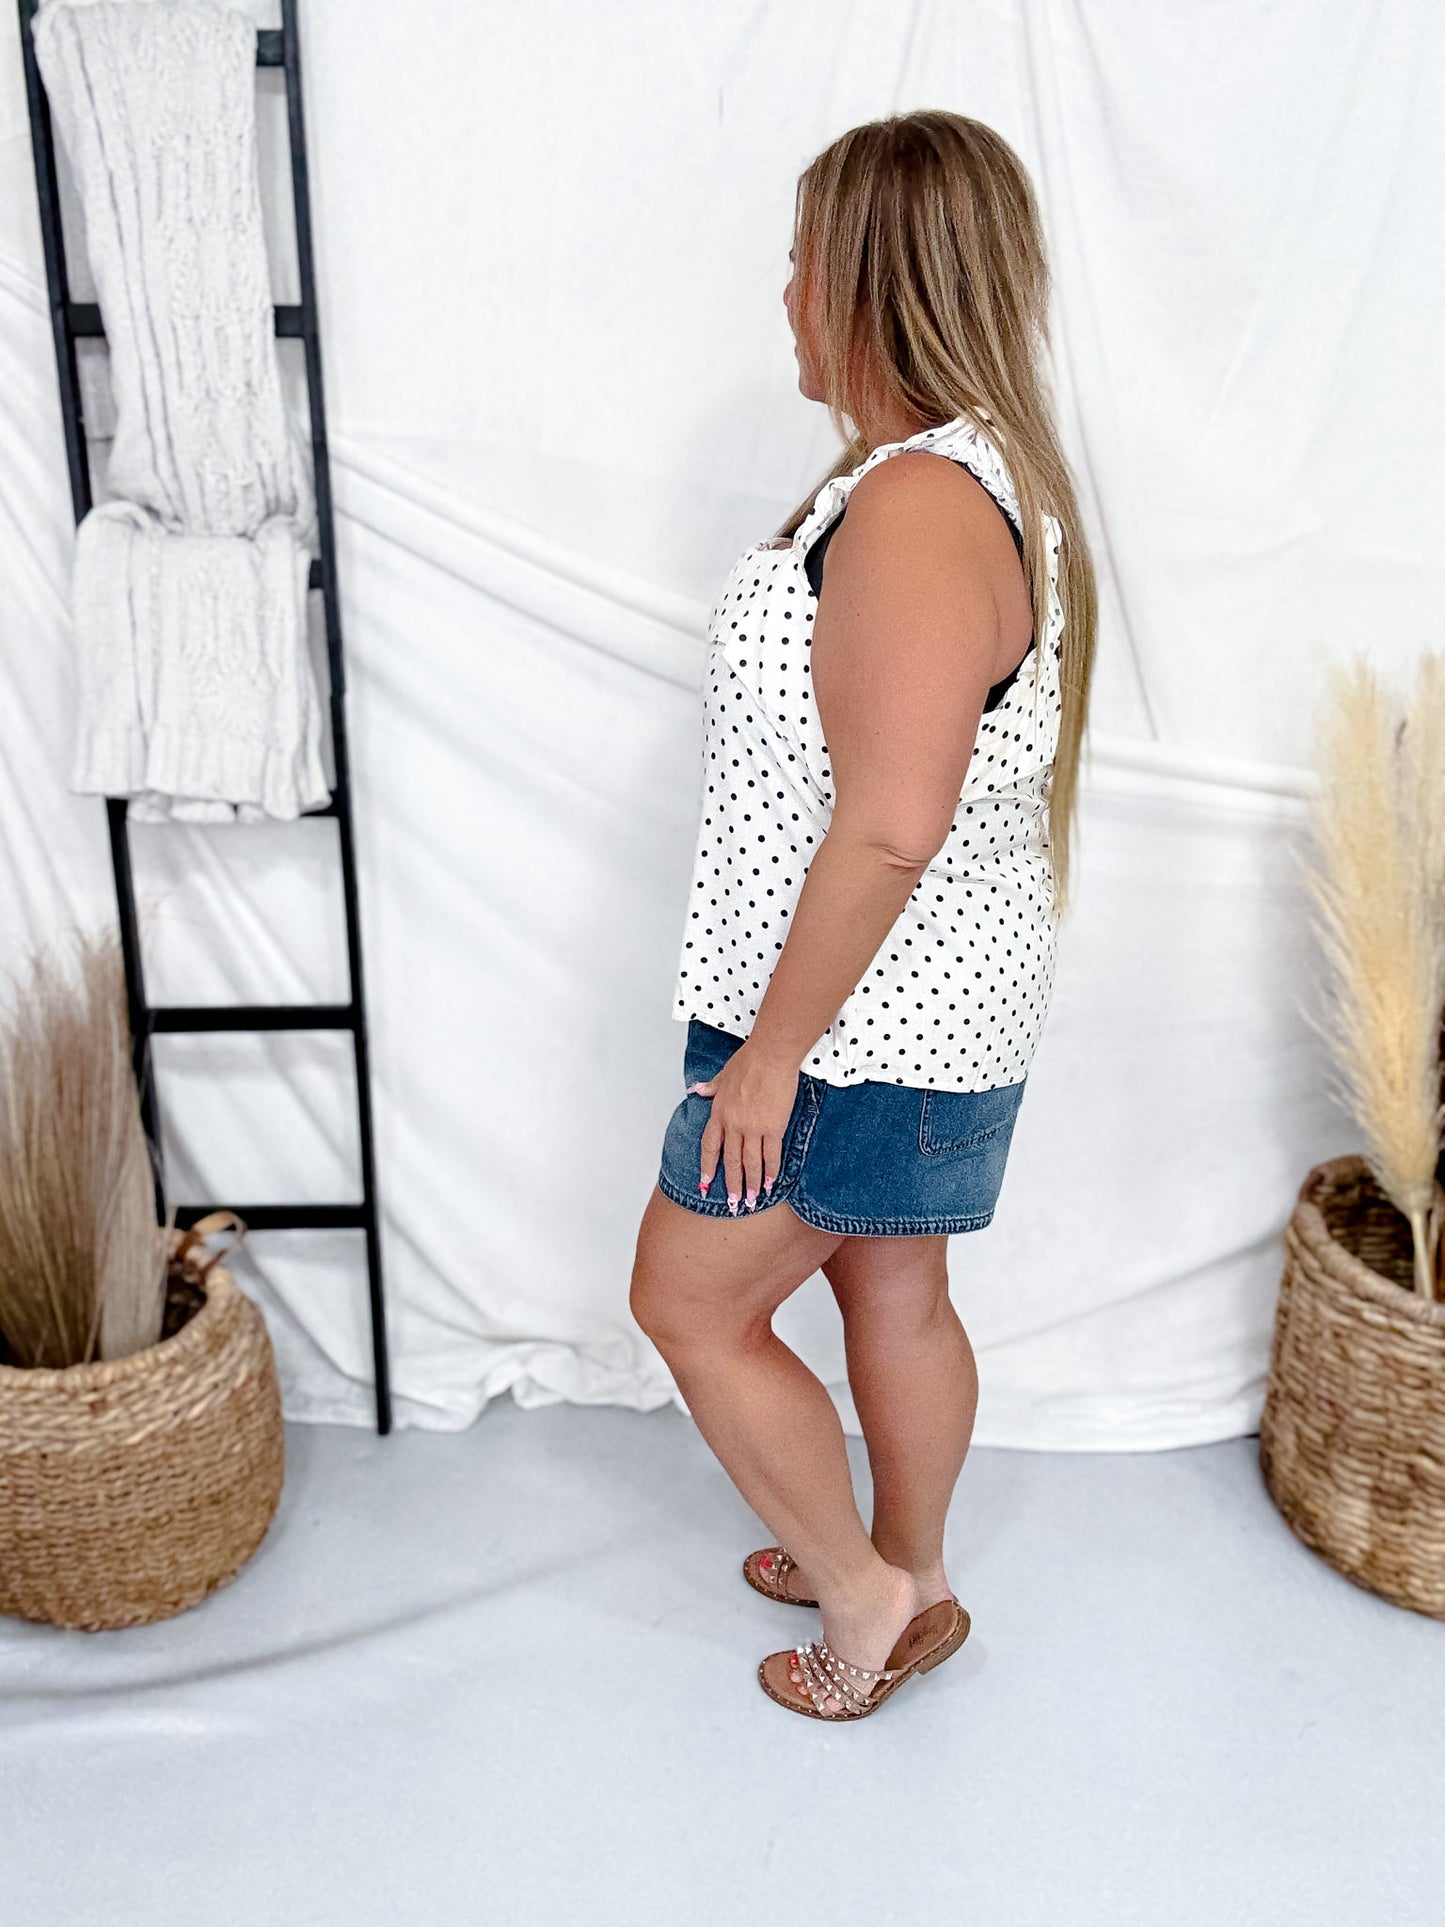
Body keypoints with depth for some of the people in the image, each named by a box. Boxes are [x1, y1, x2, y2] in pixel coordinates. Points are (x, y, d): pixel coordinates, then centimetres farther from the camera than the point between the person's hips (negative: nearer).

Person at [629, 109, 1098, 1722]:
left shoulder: (917, 507, -26)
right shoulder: (978, 472, 8)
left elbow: (889, 829, -30)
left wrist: (773, 1048, -20)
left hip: (862, 1027, -10)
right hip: (929, 1009, 10)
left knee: (689, 1302, 9)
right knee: (892, 1295, 23)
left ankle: (860, 1590, 27)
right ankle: (911, 1581, 44)